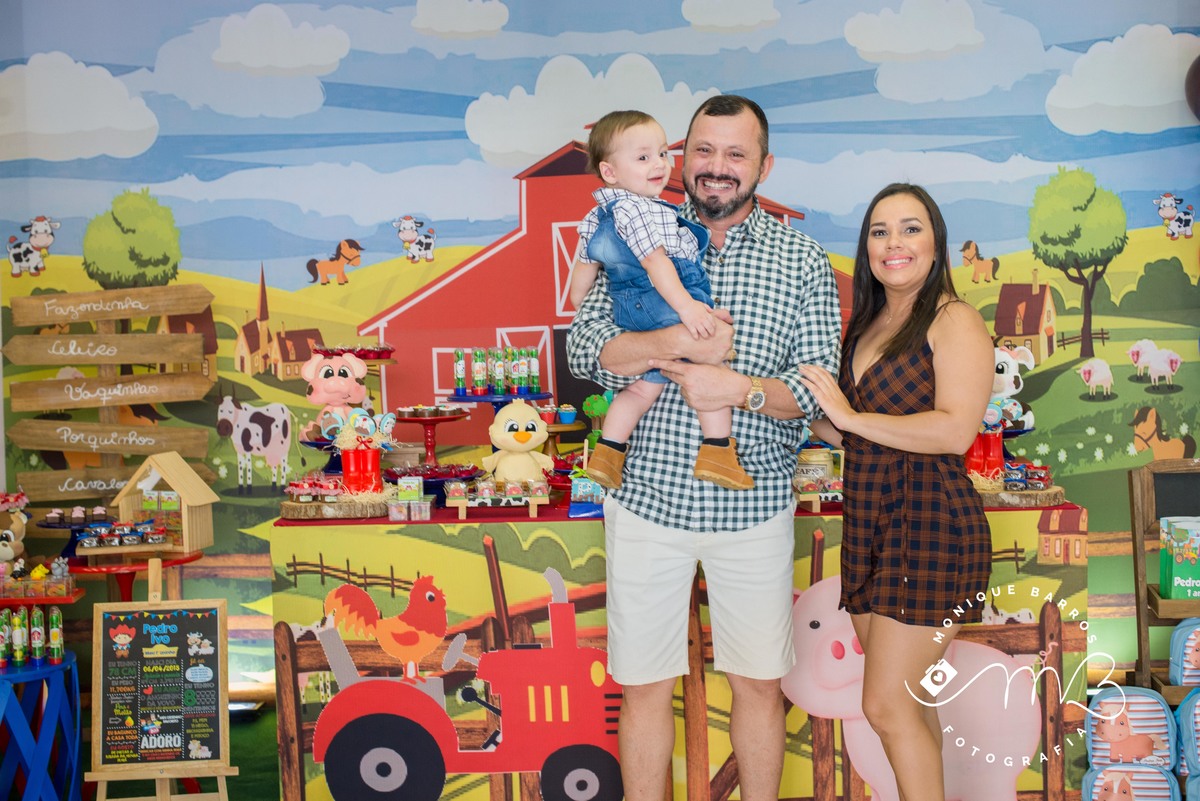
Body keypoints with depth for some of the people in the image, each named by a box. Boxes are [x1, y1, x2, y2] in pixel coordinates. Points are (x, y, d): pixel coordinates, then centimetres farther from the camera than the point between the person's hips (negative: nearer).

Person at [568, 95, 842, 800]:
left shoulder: (802, 260, 3)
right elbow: (584, 347, -6)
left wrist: (741, 388, -21)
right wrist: (681, 341, -21)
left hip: (754, 503, 0)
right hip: (648, 496, 0)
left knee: (759, 684, 12)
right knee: (645, 685, 10)